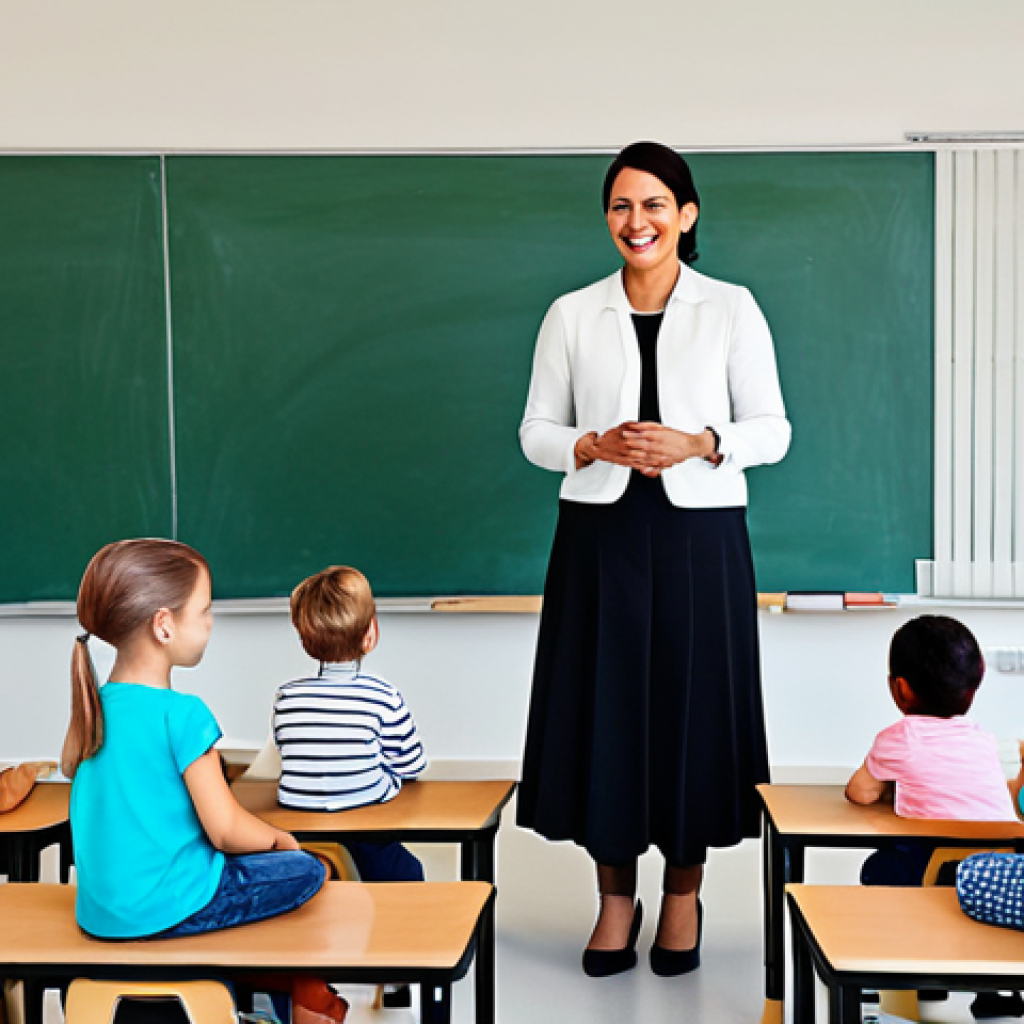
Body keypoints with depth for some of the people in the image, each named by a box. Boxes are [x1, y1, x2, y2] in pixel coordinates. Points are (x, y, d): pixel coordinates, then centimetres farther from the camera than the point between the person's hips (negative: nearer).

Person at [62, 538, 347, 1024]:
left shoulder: (94, 706, 1)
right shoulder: (182, 714, -21)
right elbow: (226, 830, -17)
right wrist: (280, 838, 1)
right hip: (165, 908, -8)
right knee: (306, 871, 5)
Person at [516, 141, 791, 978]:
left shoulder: (732, 310, 2)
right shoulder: (572, 315, 6)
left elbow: (771, 431, 2)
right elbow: (537, 432, 7)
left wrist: (698, 444, -15)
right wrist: (597, 445, -12)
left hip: (699, 536, -1)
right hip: (601, 535, 1)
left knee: (694, 707, 4)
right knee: (601, 710, 4)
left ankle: (683, 895, 24)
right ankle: (616, 897, 22)